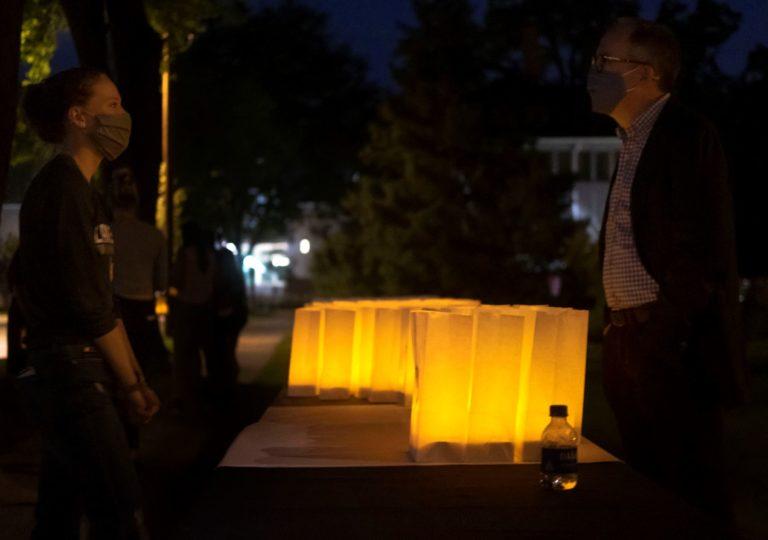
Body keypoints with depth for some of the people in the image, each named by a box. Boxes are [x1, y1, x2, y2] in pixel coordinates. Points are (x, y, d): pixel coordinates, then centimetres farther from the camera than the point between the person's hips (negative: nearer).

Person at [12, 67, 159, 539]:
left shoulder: (81, 190, 18)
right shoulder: (63, 188, -12)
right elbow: (88, 304, -16)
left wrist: (135, 376, 11)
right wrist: (130, 383, -7)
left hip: (74, 372, 10)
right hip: (71, 370, -10)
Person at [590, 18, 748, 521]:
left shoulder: (687, 133, -10)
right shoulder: (634, 140, 18)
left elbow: (699, 250, -18)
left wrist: (664, 335, -17)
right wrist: (619, 327, 13)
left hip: (673, 343, -9)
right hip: (630, 338, 9)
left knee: (691, 485, -3)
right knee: (648, 479, 14)